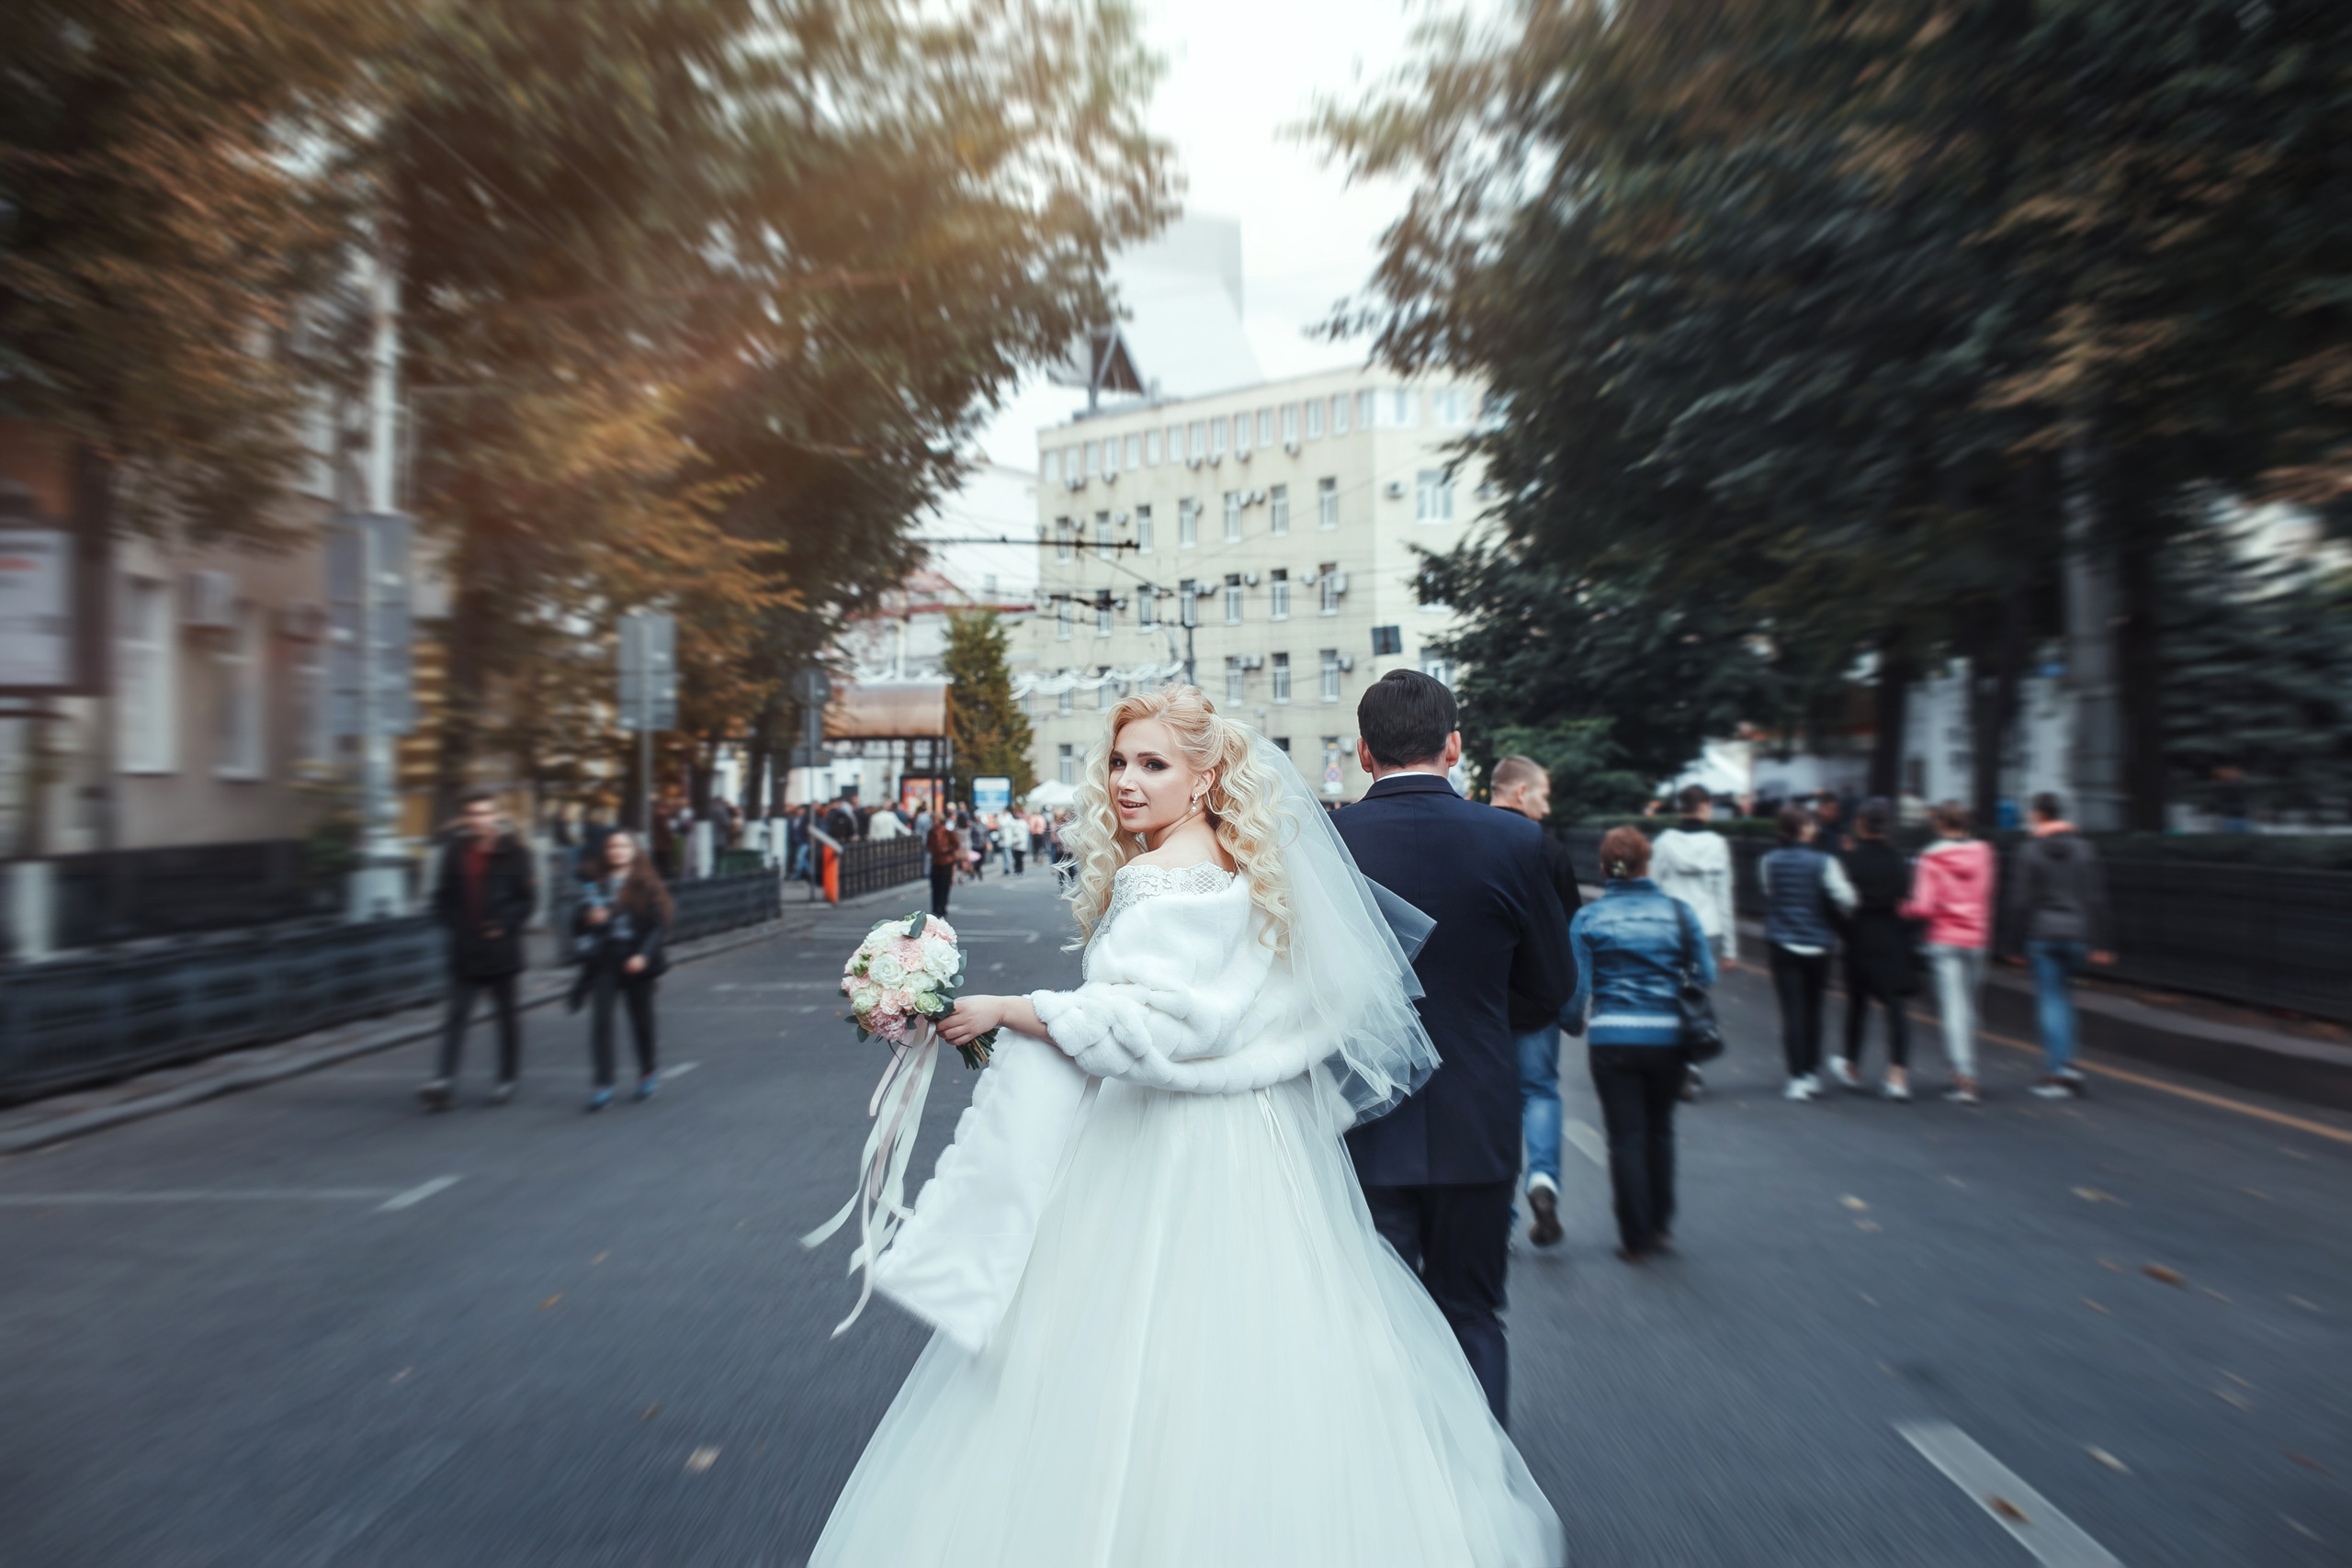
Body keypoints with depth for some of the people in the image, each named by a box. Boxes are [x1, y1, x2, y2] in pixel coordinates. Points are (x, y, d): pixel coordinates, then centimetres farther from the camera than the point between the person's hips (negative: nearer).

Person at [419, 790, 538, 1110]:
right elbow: (443, 895, 12)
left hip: (501, 949, -3)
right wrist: (449, 926, 0)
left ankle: (509, 1078, 19)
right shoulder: (455, 850, 5)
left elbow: (528, 898, -6)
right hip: (464, 949, 3)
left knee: (506, 1014, 9)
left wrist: (504, 925, -15)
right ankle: (445, 1080, -4)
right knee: (457, 1014, -1)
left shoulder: (514, 851, -5)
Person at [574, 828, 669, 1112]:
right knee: (600, 1021, -7)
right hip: (603, 963, 2)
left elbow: (659, 926, -4)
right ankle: (603, 1085, -3)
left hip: (636, 963, -2)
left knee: (641, 1019, 7)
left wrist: (643, 955, -17)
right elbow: (577, 927, 12)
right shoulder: (596, 887, 10)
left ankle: (649, 1070, 29)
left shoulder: (646, 887, 1)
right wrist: (590, 919, -10)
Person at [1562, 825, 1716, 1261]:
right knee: (1659, 1130, 20)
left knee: (1626, 1136, 6)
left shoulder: (1587, 918, -3)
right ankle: (1660, 1225, 30)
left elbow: (1575, 987, -5)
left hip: (1612, 1039, -2)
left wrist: (1575, 1025, 13)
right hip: (1669, 1037, 2)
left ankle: (1635, 1239, 12)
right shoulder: (1679, 911, 0)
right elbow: (1706, 977, 1)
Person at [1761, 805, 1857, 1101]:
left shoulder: (1769, 862, -2)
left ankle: (1798, 1078, -4)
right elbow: (1844, 899, -12)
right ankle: (1812, 1074, 23)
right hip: (1817, 946, 0)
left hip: (1783, 946, 0)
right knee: (1813, 1010, 15)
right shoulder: (1823, 862, -10)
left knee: (1793, 1012, 1)